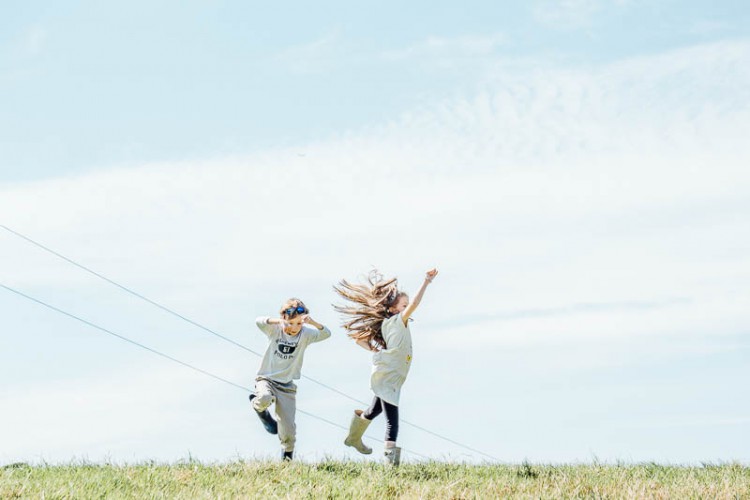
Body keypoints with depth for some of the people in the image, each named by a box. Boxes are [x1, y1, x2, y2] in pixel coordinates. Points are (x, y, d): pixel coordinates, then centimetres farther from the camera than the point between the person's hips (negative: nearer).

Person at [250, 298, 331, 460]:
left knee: (288, 431, -3)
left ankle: (287, 458, 24)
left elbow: (326, 334, -21)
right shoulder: (275, 329, -8)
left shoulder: (306, 333, -6)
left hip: (287, 386, 1)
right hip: (266, 379, -1)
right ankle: (260, 408, -1)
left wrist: (313, 322, -41)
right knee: (264, 399, -38)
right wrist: (278, 321, -46)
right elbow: (259, 322, -27)